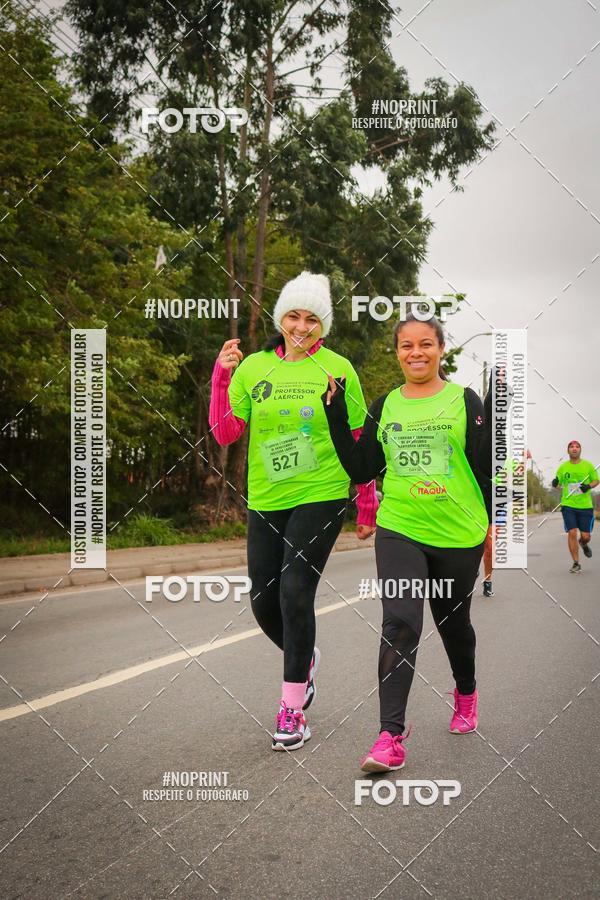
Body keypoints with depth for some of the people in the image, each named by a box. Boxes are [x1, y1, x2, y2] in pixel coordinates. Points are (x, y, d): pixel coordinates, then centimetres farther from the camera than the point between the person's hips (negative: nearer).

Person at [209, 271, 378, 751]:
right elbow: (225, 434, 0)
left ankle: (292, 710, 0)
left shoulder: (337, 368, -2)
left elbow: (360, 441, 3)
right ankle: (304, 658, 39)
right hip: (265, 500, 4)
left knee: (295, 592, -13)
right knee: (264, 601, 7)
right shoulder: (253, 367, 5)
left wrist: (367, 505, 4)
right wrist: (222, 377, -10)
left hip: (321, 497, -4)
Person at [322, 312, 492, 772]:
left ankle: (466, 692, 46)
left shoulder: (464, 400, -2)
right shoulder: (385, 406, 7)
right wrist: (337, 415, 1)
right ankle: (391, 736, -12)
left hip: (458, 534, -1)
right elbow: (362, 470, 5)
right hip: (399, 532, 1)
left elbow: (487, 467, -3)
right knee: (399, 625, -13)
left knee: (453, 622, 18)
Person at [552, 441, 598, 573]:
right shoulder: (563, 467, 4)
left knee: (586, 536, 2)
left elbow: (596, 480, 9)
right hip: (568, 505, 0)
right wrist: (555, 483, -13)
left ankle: (583, 544, 41)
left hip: (585, 506, 0)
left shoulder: (588, 465, 2)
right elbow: (557, 483, 11)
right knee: (572, 533, -11)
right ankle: (576, 564, 1)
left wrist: (589, 486, -12)